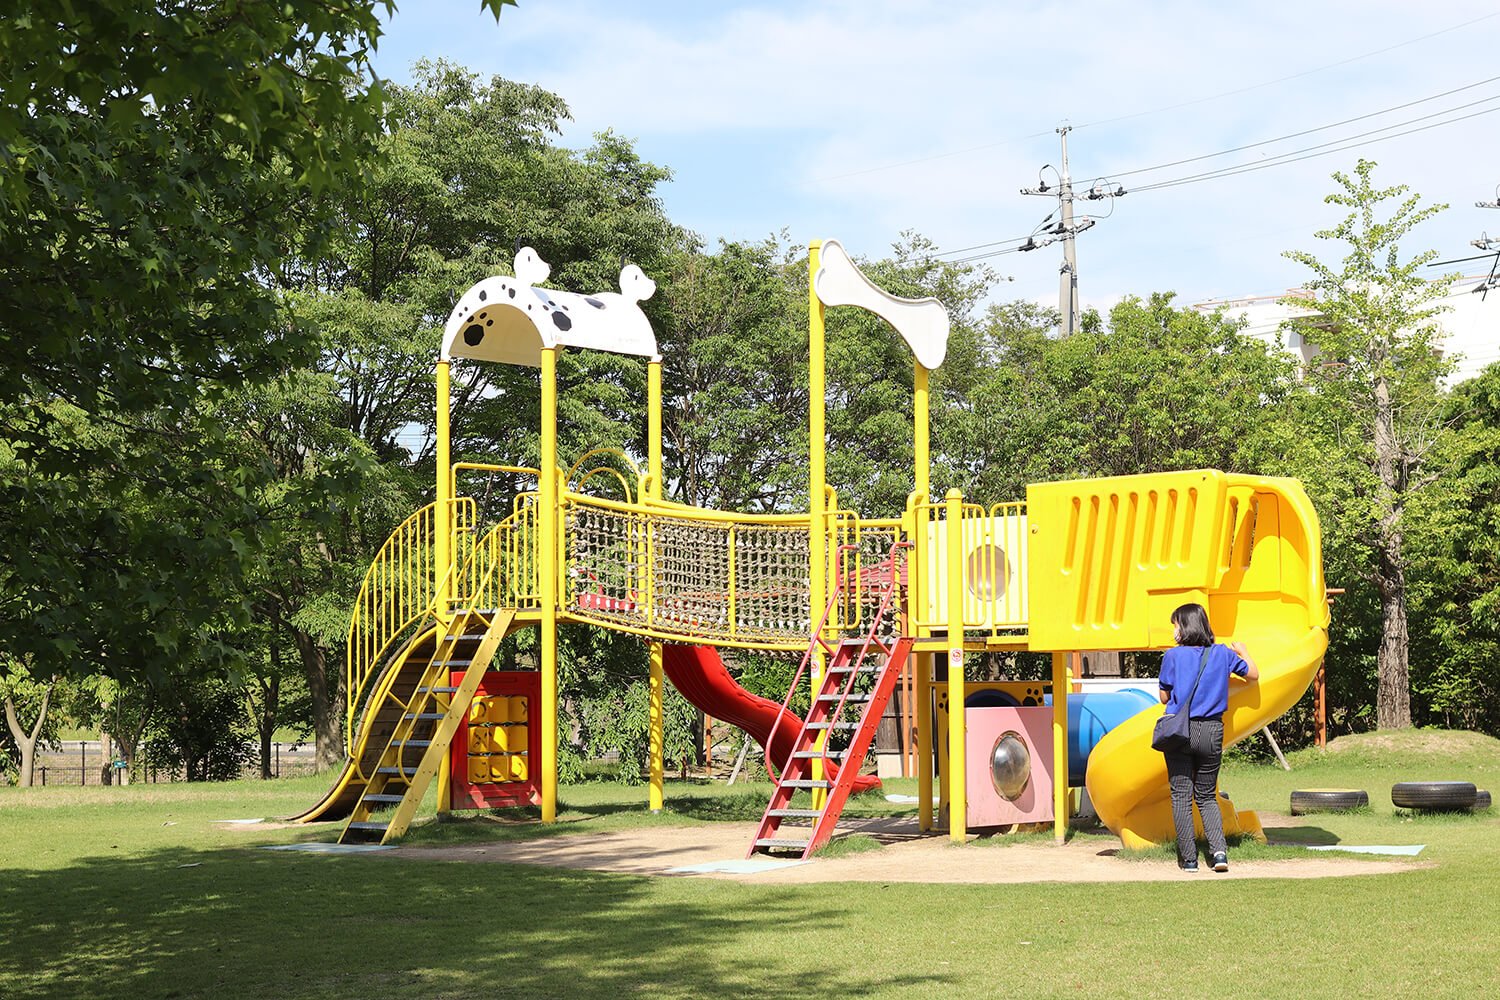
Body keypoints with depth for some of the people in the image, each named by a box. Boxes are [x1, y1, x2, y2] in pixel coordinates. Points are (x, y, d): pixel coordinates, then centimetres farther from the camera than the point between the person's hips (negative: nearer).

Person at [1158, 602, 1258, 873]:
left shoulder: (1172, 656, -5)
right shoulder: (1223, 654, 3)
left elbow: (1164, 697, 2)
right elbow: (1253, 675, 19)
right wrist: (1243, 652, 37)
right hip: (1212, 731, 3)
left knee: (1181, 795, 7)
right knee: (1207, 796, 15)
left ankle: (1189, 858, 5)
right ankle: (1219, 850, -4)